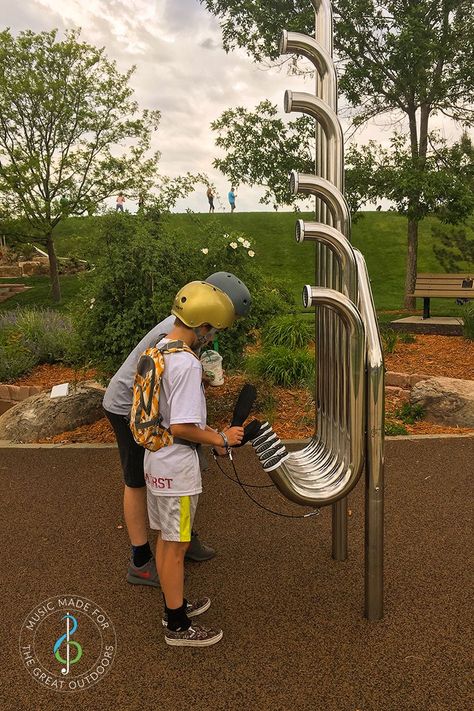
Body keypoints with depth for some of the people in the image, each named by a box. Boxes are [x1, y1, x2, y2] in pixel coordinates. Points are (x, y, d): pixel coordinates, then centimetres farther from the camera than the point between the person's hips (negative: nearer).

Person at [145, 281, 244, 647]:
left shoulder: (159, 349, 5)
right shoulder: (187, 363, -25)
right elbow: (181, 427, -27)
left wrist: (209, 433, 13)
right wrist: (220, 439, -12)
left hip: (156, 459, 9)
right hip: (176, 468, -9)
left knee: (166, 538, 21)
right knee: (176, 546, 6)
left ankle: (175, 605, 40)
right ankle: (178, 626, 23)